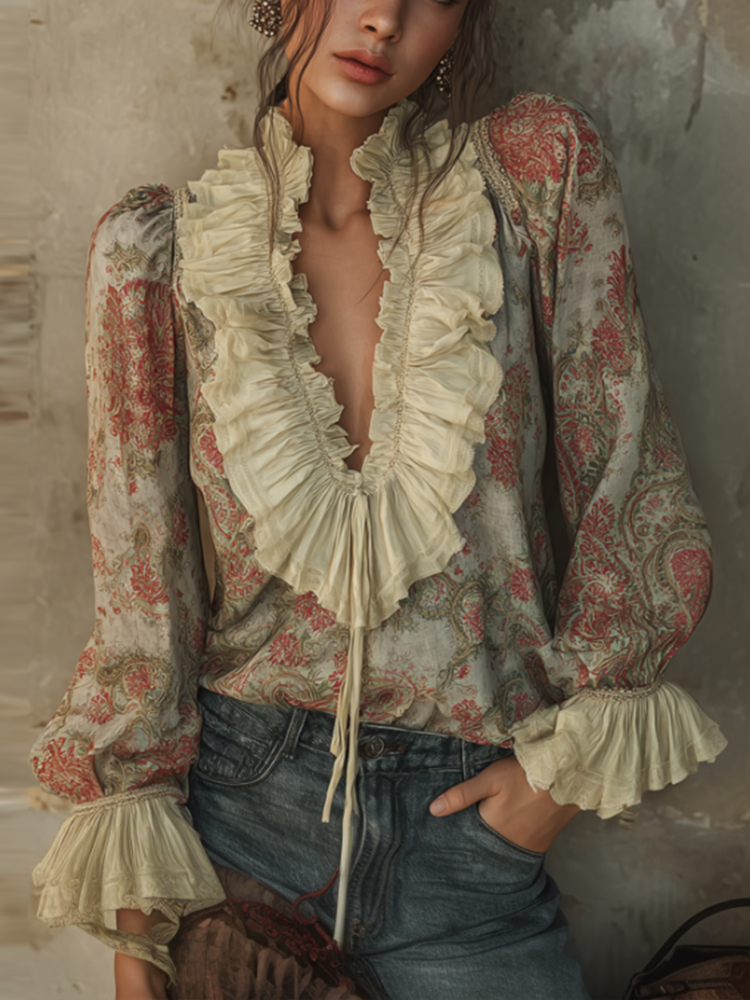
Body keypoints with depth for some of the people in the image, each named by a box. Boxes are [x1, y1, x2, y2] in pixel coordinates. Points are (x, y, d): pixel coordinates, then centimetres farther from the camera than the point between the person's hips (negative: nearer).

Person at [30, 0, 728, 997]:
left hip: (470, 809, 0)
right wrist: (135, 900, -2)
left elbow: (629, 487, -1)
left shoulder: (542, 169, -6)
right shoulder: (160, 249, -5)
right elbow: (142, 584, -2)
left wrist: (572, 756, -3)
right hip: (238, 791, 1)